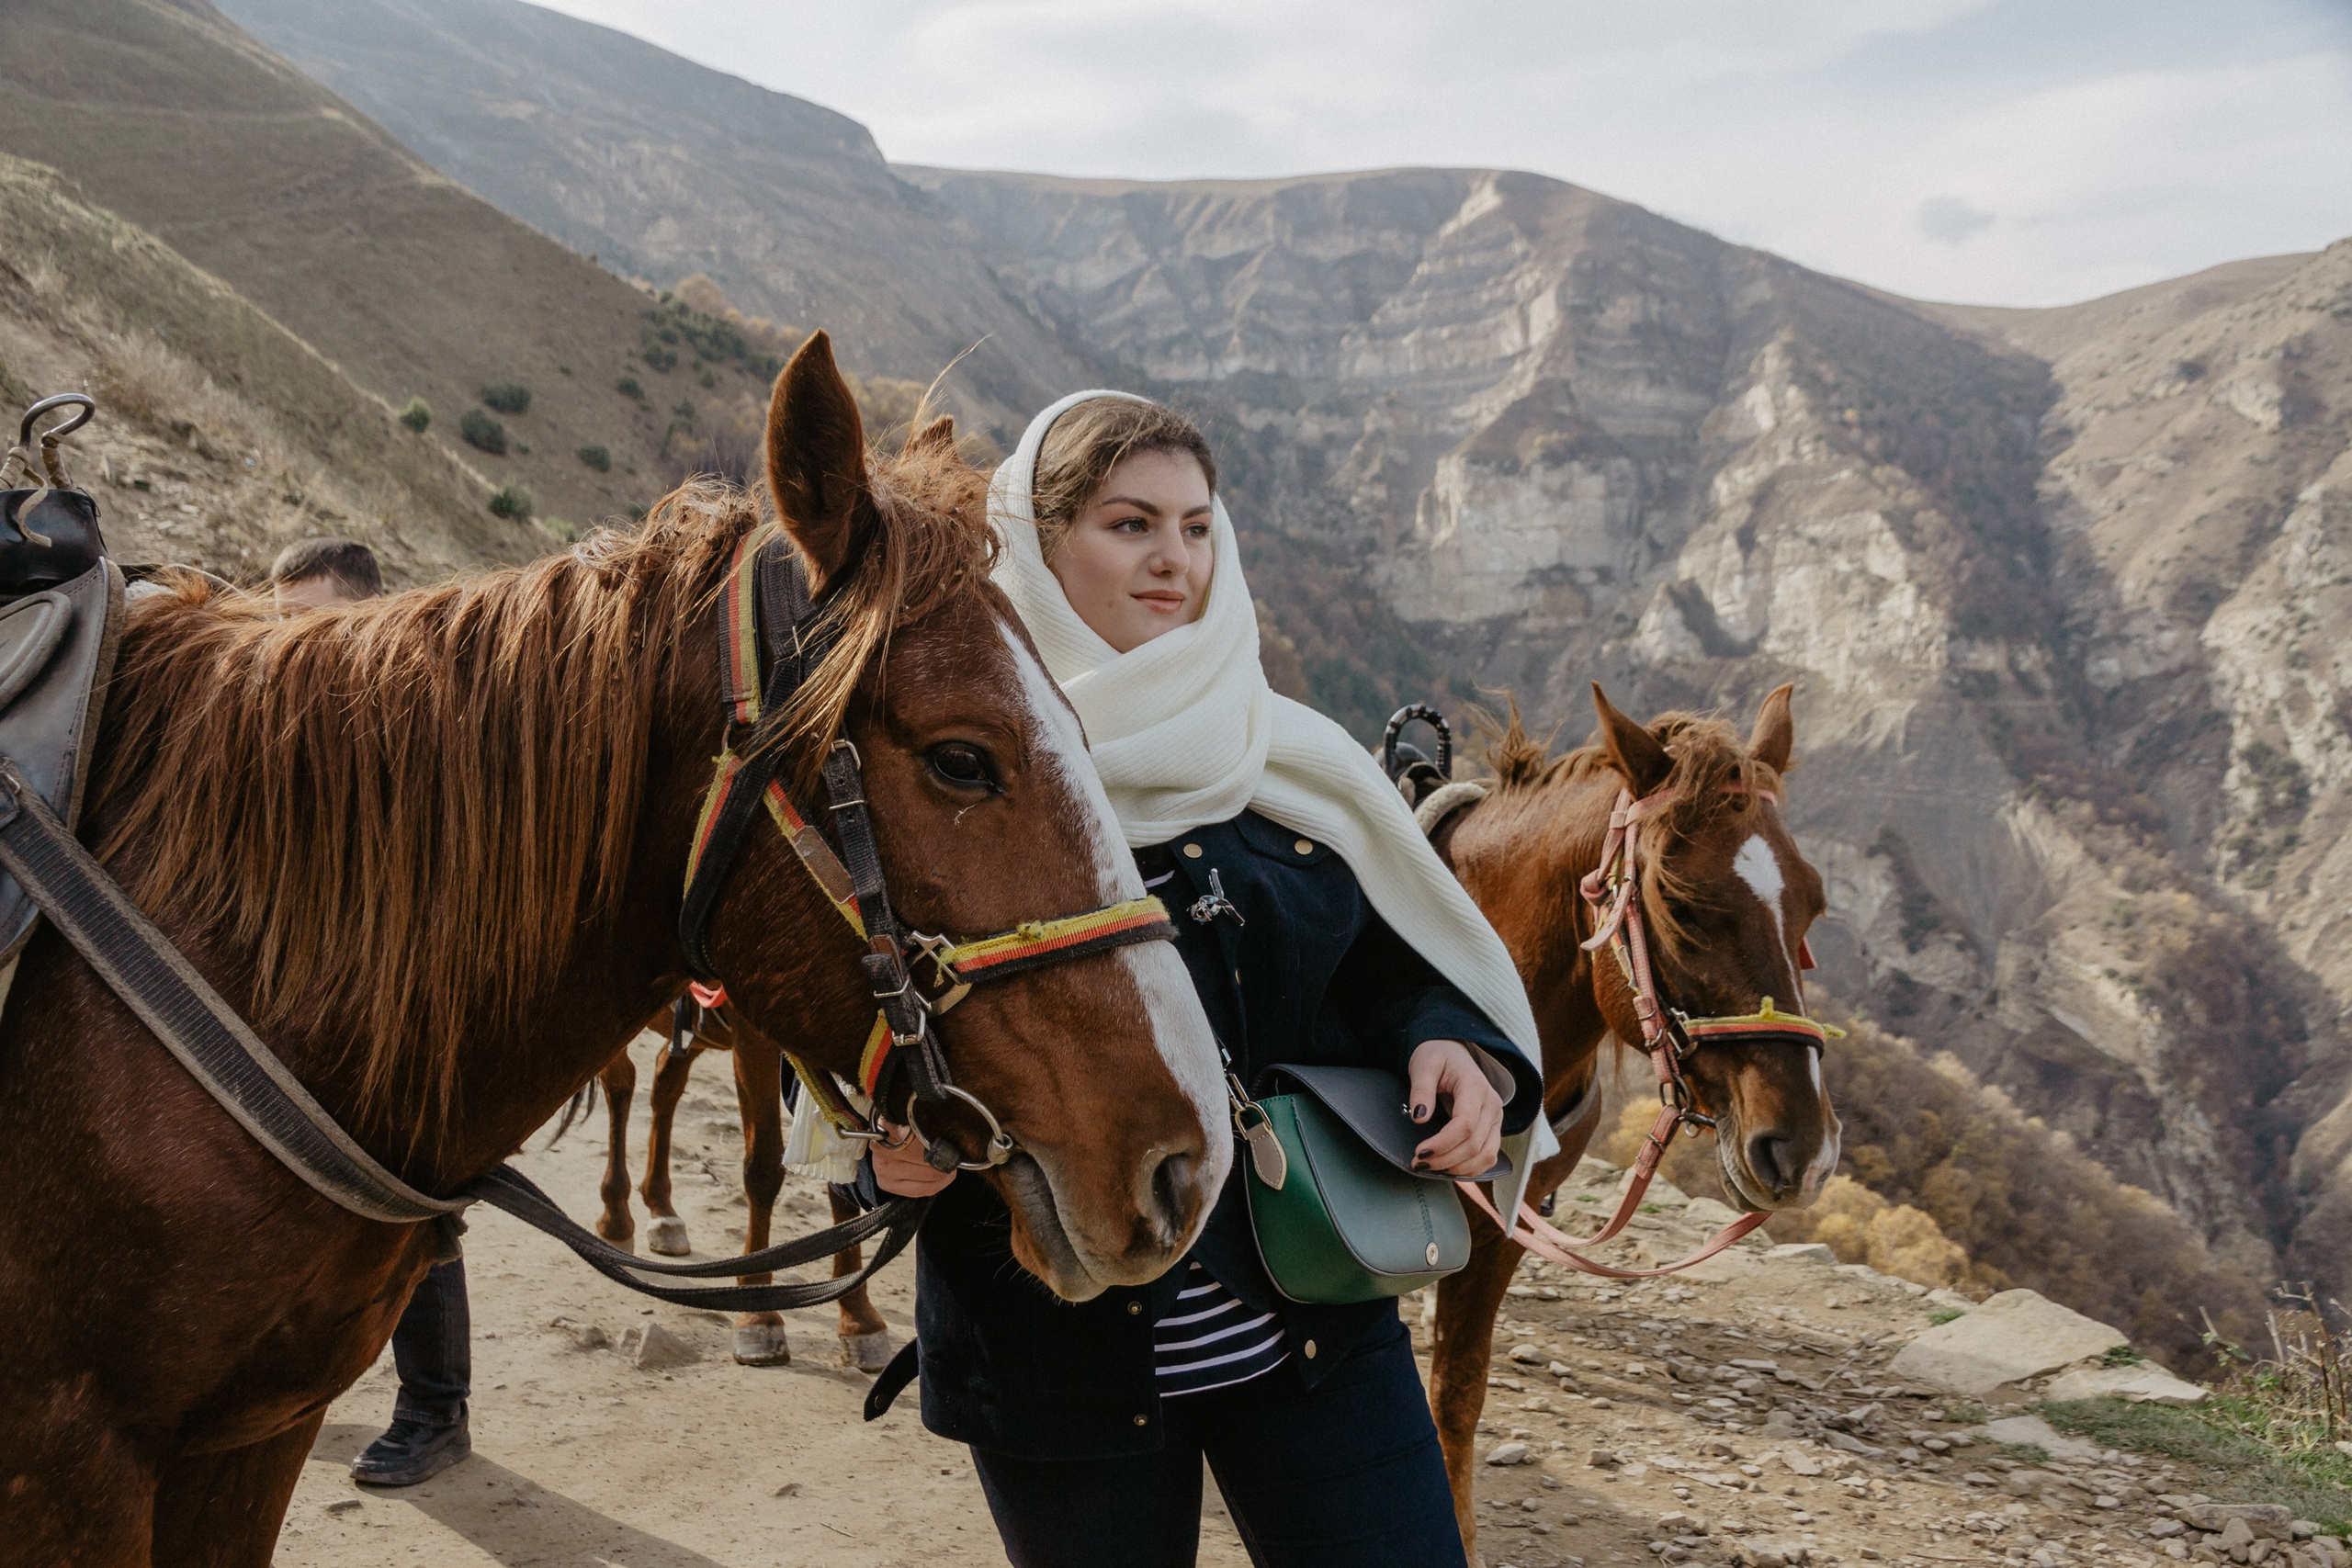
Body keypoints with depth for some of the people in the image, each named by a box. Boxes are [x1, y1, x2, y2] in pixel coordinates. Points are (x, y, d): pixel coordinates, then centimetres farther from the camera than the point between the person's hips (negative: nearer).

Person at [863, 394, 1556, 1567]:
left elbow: (1388, 962, 12)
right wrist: (889, 1146, -22)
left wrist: (1447, 1045, -9)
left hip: (1313, 1328, 3)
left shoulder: (1287, 758, 3)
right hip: (1059, 1356, -2)